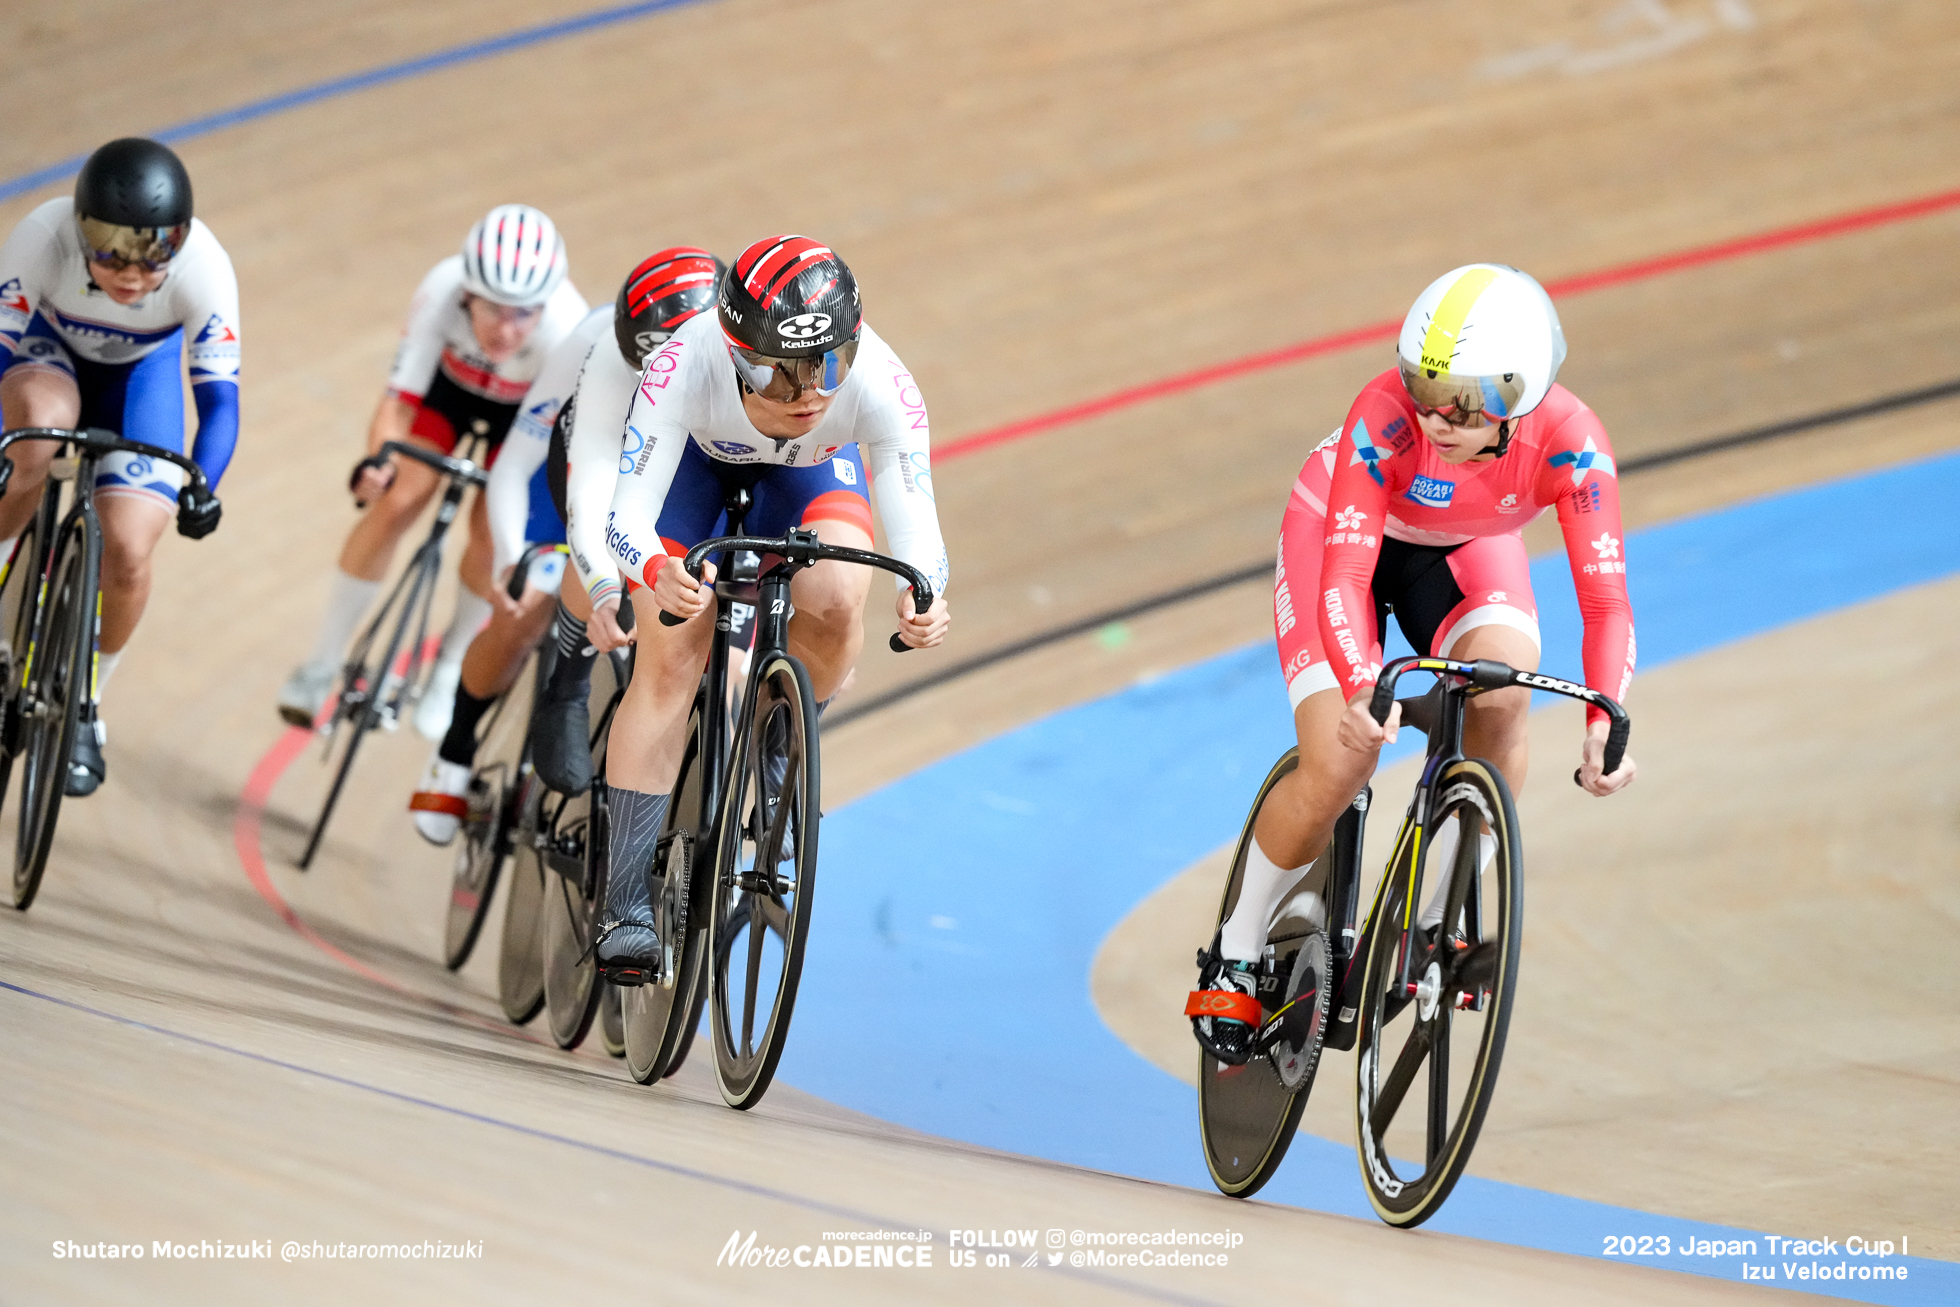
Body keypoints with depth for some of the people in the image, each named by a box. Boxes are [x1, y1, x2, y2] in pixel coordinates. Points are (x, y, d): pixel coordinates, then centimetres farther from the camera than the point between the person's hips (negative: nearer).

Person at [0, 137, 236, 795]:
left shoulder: (204, 269, -34)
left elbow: (218, 398, -31)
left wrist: (201, 488, -48)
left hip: (140, 370, 1)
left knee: (127, 551, -15)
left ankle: (84, 708, 12)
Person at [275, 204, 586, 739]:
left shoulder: (565, 329, -42)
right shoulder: (443, 291, -39)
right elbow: (398, 402, -37)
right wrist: (376, 460, -54)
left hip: (528, 405, 0)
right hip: (449, 379, 0)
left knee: (492, 529, -12)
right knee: (397, 502, -12)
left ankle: (451, 665, 15)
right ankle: (323, 662, 5)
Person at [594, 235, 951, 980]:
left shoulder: (880, 388, -39)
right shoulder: (684, 369, -43)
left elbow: (915, 524, -39)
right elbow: (627, 513, -44)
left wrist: (923, 599, -61)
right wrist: (657, 573, -66)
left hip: (811, 468, 1)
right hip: (695, 452, -1)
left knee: (835, 603, -27)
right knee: (669, 659, -13)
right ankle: (626, 905, -6)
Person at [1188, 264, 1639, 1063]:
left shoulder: (1567, 440, -34)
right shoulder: (1387, 416, -39)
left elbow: (1605, 598, -37)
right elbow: (1343, 575, -42)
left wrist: (1605, 724, -53)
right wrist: (1360, 691, -60)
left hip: (1468, 550, 2)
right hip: (1340, 531, -2)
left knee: (1504, 691, -29)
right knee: (1338, 766, -18)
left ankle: (1439, 916, -8)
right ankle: (1236, 954, 6)